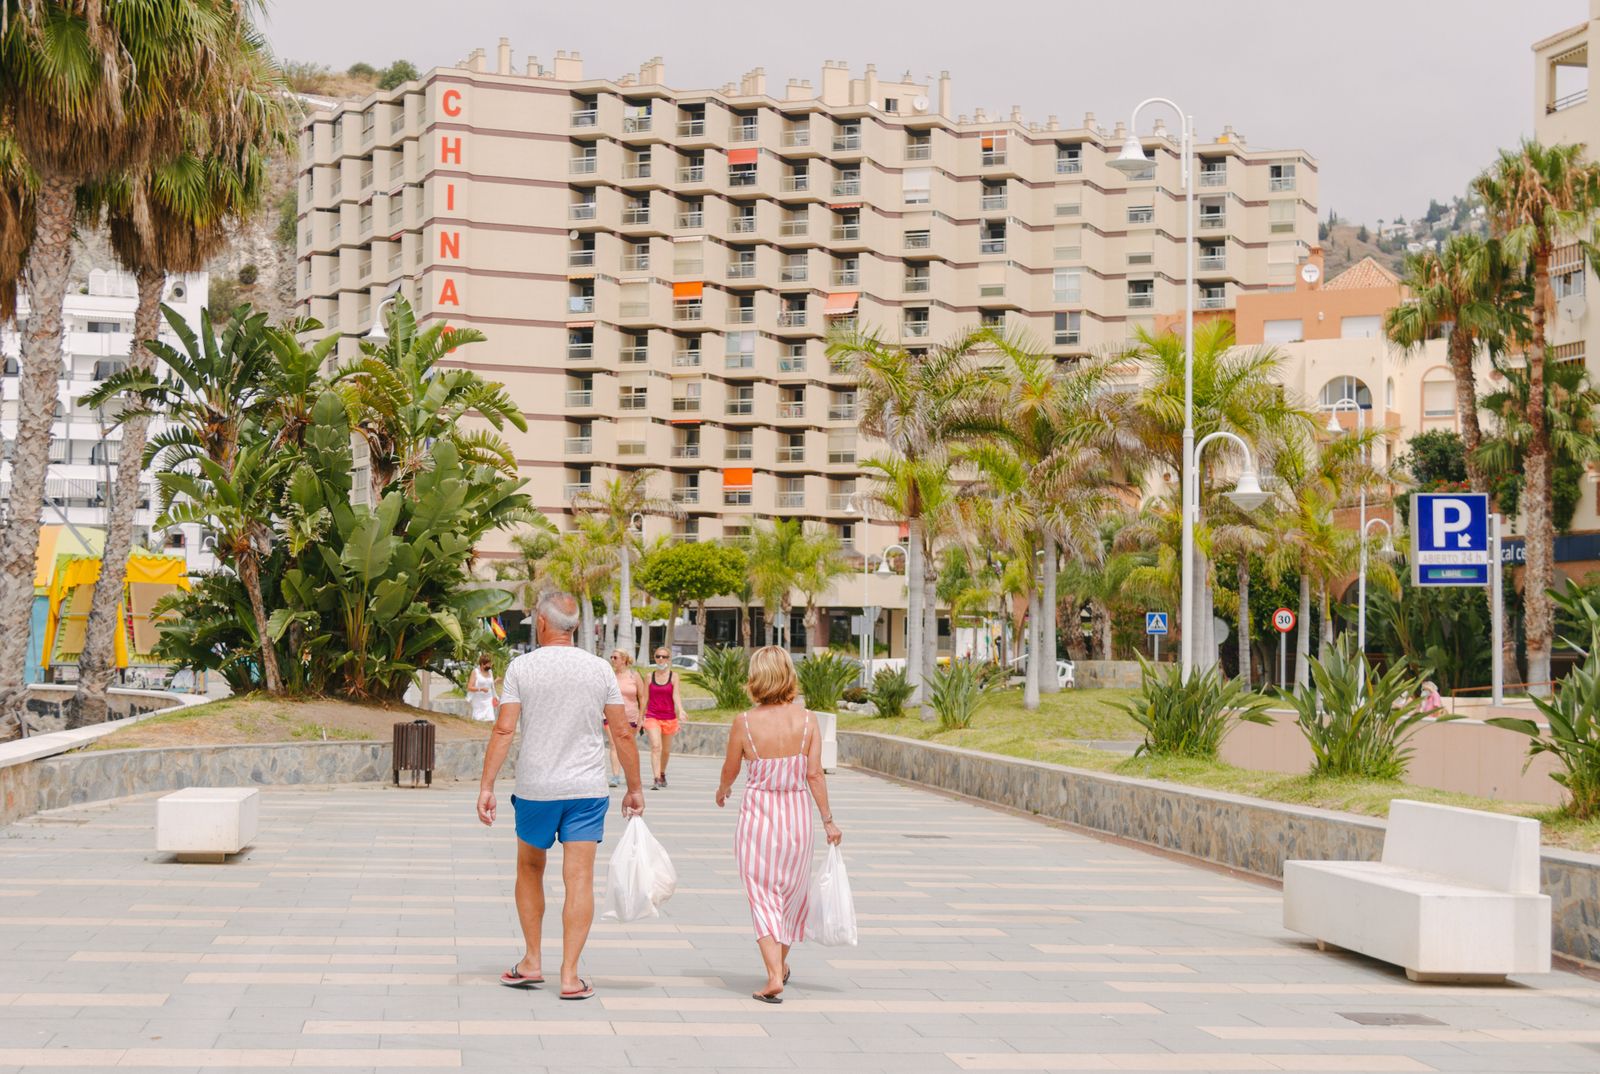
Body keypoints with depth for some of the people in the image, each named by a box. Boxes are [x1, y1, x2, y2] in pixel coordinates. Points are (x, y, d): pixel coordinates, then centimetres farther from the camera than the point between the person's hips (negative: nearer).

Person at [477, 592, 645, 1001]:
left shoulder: (521, 668, -4)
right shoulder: (599, 669, 1)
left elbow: (504, 730, -10)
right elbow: (622, 733, 1)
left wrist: (486, 787, -7)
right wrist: (635, 788, 9)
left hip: (535, 789, 0)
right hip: (587, 788, 0)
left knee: (529, 870, 19)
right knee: (579, 879, -1)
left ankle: (531, 962, 21)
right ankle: (570, 975, -4)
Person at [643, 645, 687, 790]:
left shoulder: (674, 675, 0)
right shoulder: (650, 676, 3)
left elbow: (676, 695, -10)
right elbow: (645, 698, 9)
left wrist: (680, 710, -27)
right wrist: (642, 717, 13)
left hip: (669, 717, 1)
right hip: (652, 716, -1)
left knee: (666, 750, 14)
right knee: (655, 746, -18)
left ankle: (662, 774, 39)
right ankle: (656, 780, -22)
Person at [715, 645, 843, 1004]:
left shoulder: (745, 722, -11)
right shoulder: (806, 719, -9)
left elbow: (730, 770, 2)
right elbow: (814, 774, -8)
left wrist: (722, 791, 24)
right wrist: (828, 820, 1)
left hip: (757, 813, -2)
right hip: (797, 812, 2)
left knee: (763, 897, 4)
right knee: (792, 890, 21)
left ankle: (774, 976, -8)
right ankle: (781, 965, 38)